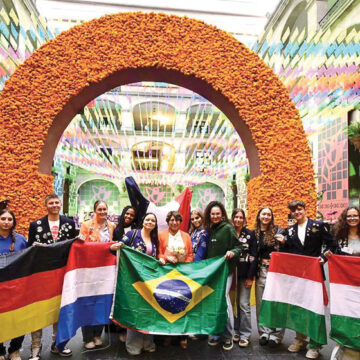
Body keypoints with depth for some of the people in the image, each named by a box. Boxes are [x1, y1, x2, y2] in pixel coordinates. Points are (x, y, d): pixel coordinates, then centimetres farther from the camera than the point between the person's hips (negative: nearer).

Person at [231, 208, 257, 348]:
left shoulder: (250, 234, 1)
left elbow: (253, 256, -1)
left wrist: (250, 276, -7)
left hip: (245, 274, -2)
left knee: (244, 304, -1)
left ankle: (245, 335, 12)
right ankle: (236, 331, 24)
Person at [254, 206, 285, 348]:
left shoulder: (277, 230, 2)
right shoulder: (254, 233, 9)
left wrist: (283, 243, -15)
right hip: (261, 270, 3)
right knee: (261, 302, 6)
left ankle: (276, 335, 8)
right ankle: (264, 333, 19)